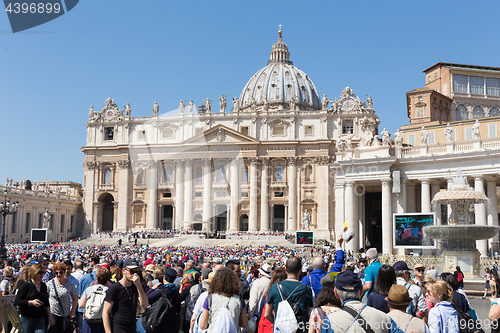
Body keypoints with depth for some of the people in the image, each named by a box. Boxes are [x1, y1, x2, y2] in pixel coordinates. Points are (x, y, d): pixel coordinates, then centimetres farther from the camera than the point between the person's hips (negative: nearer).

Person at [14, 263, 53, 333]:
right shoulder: (26, 285, -7)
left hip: (40, 318, 4)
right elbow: (17, 301, -10)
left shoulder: (43, 286, 11)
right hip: (27, 318, -4)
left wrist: (49, 316, 17)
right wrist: (31, 302, -19)